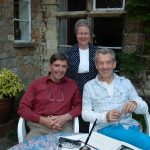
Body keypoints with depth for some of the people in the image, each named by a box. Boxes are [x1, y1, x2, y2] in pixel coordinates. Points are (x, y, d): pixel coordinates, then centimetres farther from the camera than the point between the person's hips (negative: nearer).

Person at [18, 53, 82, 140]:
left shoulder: (72, 84, 15)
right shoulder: (37, 83, 11)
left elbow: (79, 105, 15)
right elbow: (22, 108, 6)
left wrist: (67, 117, -6)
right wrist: (43, 120, -8)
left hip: (64, 126, 1)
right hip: (39, 125, 0)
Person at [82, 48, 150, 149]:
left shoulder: (125, 82, 13)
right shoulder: (89, 86, 9)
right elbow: (85, 114, 4)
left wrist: (135, 104, -14)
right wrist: (105, 117, -15)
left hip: (130, 125, 3)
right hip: (105, 128, -3)